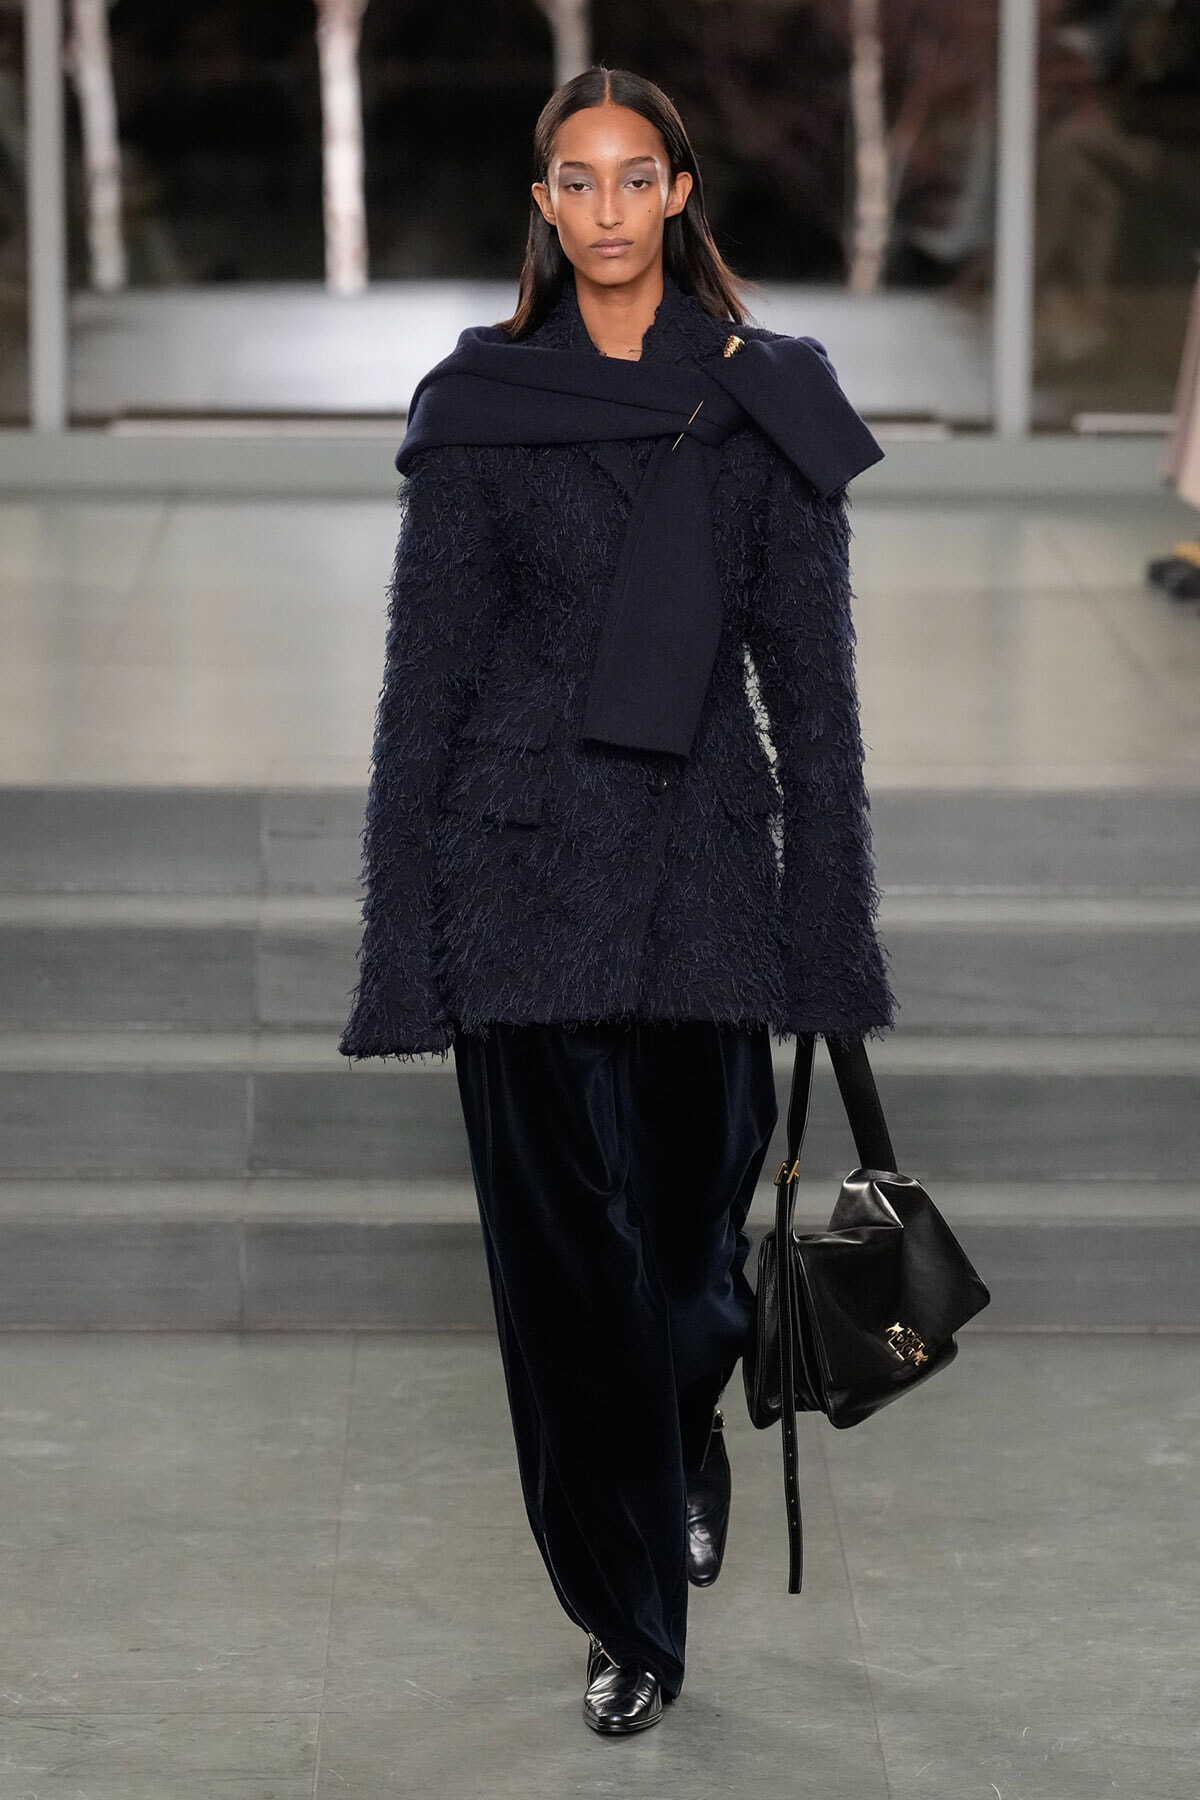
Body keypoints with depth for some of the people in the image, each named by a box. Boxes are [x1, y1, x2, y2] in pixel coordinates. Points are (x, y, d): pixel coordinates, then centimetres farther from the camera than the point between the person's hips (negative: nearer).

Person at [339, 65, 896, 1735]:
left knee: (693, 1224, 6)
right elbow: (427, 672, 2)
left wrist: (833, 918, -1)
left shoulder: (768, 402, 3)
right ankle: (629, 1619, 15)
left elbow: (812, 674, 3)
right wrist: (402, 929, -2)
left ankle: (689, 1441, 42)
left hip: (703, 867, 1)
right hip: (527, 869, 0)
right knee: (565, 1246, 2)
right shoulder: (480, 404, 1)